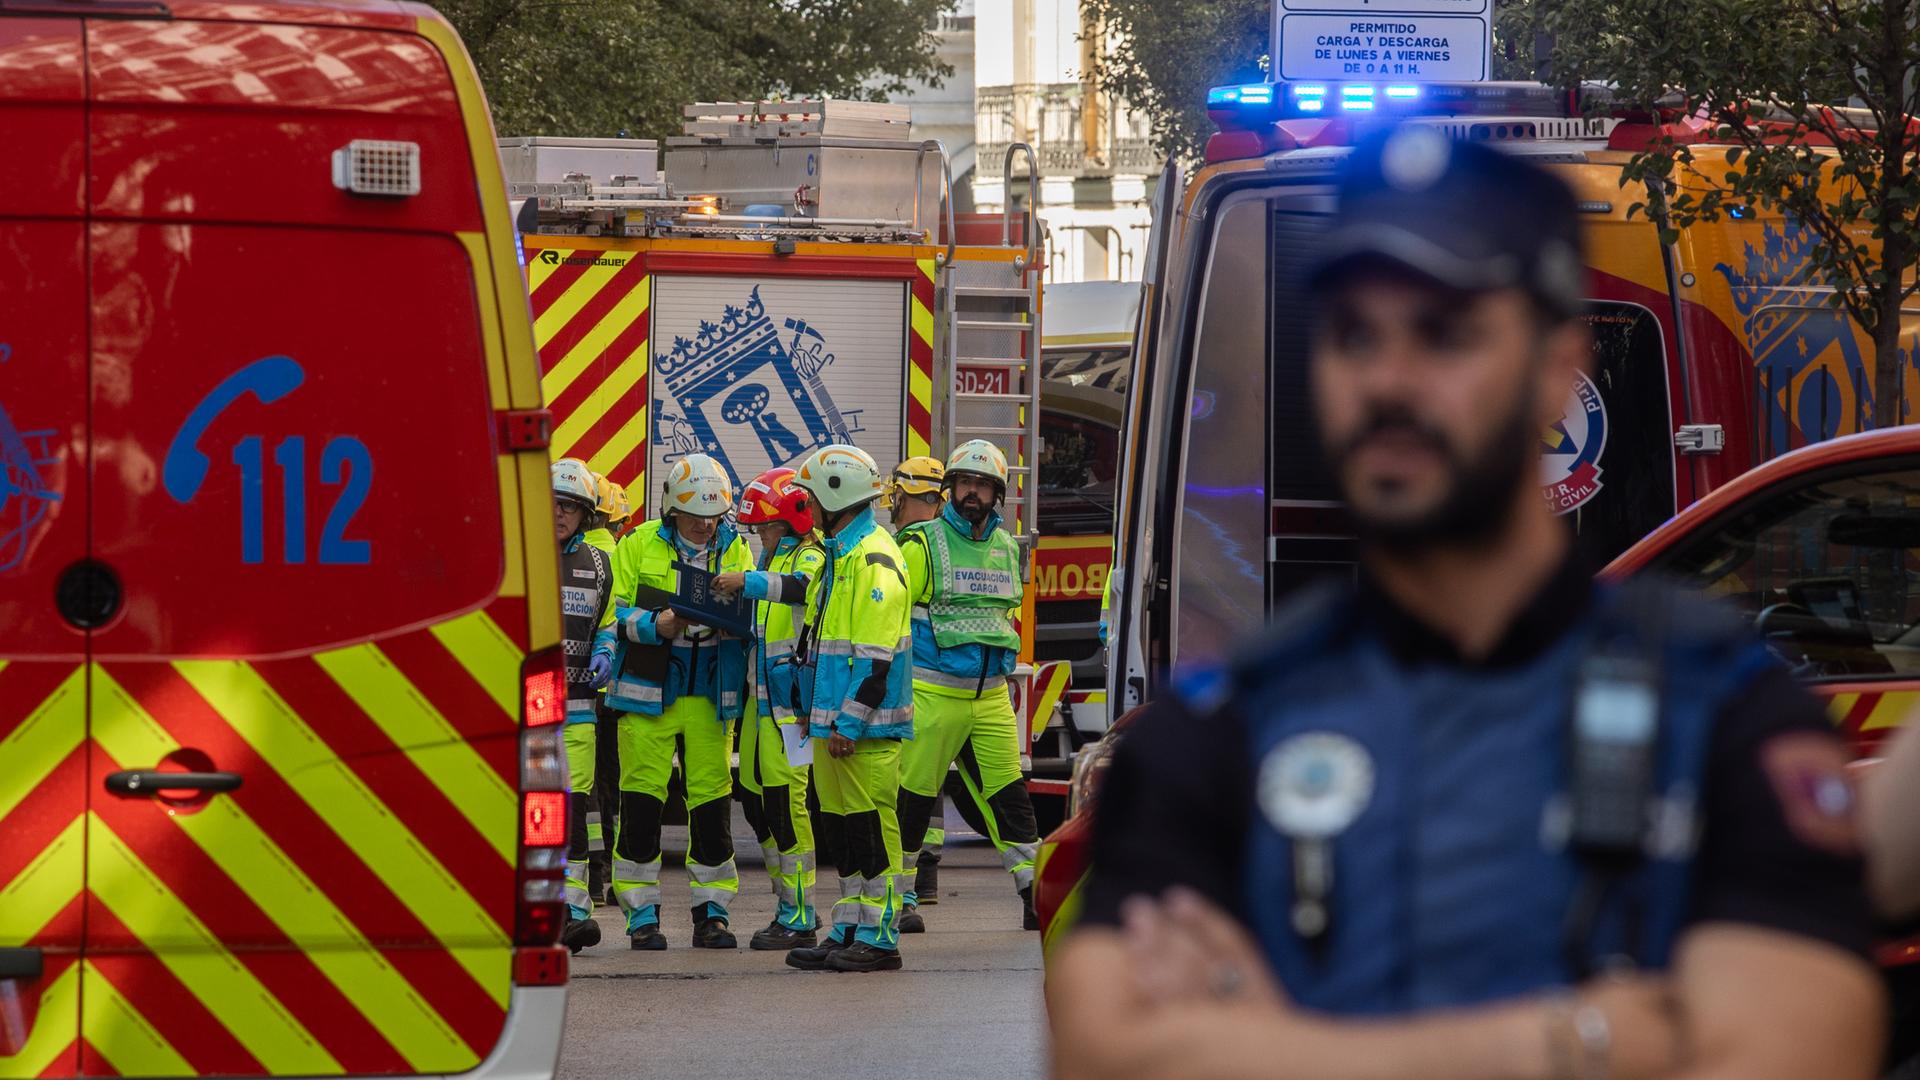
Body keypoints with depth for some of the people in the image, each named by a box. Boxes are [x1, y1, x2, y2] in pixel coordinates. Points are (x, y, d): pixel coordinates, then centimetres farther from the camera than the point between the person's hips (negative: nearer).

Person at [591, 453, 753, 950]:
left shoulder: (734, 550, 9)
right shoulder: (638, 546, 1)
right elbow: (616, 615, -1)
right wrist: (659, 625, -19)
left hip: (711, 697, 2)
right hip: (647, 693, -2)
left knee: (712, 805, 2)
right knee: (641, 802, -3)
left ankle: (712, 910, 11)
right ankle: (642, 913, 5)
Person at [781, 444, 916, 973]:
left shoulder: (875, 560, -14)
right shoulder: (838, 556, 18)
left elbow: (877, 656, -20)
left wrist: (850, 723, -21)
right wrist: (817, 711, 21)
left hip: (866, 727, -10)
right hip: (835, 719, 10)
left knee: (870, 826, -7)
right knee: (840, 827, 11)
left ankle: (879, 939, -5)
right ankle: (847, 933, 16)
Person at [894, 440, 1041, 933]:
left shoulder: (1007, 549, 13)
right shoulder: (921, 544, -5)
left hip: (991, 700, 5)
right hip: (933, 694, -5)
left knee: (1010, 795, 1)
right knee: (913, 797, -1)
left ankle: (1037, 899, 3)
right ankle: (899, 899, 10)